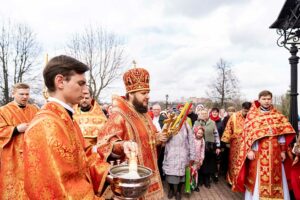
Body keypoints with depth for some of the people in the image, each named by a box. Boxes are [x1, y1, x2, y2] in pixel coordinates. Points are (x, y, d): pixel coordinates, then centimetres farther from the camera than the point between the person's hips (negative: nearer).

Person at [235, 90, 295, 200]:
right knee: (258, 179, 0)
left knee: (275, 179, 7)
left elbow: (282, 133, 9)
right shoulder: (252, 115, 1)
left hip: (274, 153, 3)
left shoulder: (277, 115, 10)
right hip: (258, 153, -3)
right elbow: (248, 133, -3)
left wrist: (283, 151, 4)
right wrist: (249, 150, -11)